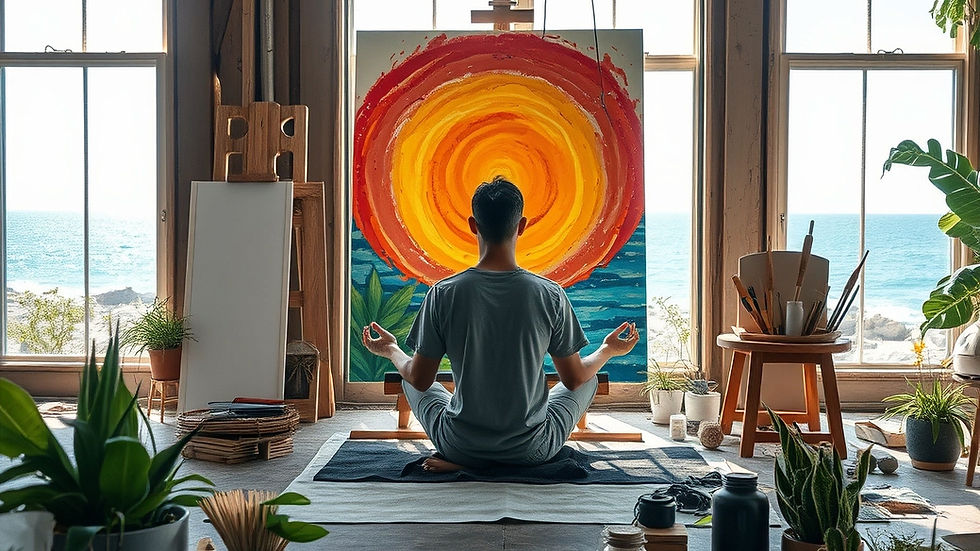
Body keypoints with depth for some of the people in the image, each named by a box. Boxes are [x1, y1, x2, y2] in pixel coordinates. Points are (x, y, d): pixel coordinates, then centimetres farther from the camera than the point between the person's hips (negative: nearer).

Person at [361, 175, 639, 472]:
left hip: (461, 446, 1)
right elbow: (574, 378, -1)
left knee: (411, 380, 29)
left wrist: (391, 351, 20)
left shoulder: (443, 294, -13)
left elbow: (419, 380, -3)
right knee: (589, 380, 25)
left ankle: (463, 460, 6)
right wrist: (609, 350, 20)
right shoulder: (550, 295, -13)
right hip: (531, 451, -1)